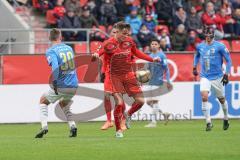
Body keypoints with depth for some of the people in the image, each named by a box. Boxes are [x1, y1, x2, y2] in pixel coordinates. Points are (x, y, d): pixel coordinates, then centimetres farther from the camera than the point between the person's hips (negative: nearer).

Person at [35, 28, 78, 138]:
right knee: (63, 104, 31)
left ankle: (44, 127, 1)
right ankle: (73, 126, 10)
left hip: (61, 86, -5)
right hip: (74, 86, 5)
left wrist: (54, 83, -23)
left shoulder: (51, 51, -7)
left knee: (43, 101, 18)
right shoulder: (69, 48, 11)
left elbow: (55, 66, -24)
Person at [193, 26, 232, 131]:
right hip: (205, 77, 2)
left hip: (217, 77, -2)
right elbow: (197, 56, 27)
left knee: (221, 99, 11)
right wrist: (194, 67, 16)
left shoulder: (220, 46, -9)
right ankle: (208, 122, -14)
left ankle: (226, 119, 36)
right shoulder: (200, 46, 4)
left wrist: (226, 74, -9)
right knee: (204, 97, -18)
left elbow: (228, 60, -4)